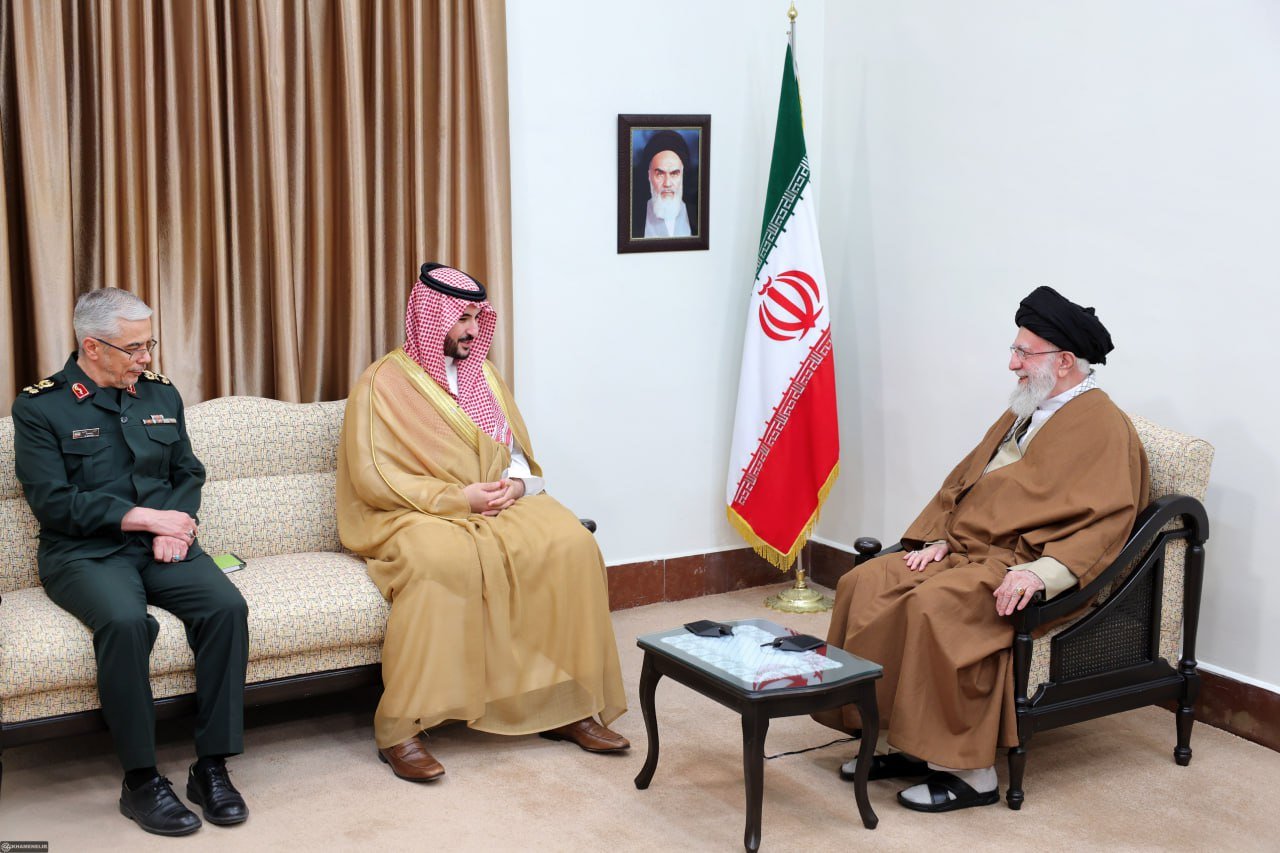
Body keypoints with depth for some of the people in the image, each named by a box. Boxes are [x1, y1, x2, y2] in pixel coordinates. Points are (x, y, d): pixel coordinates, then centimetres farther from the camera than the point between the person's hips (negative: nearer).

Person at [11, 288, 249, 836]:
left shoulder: (161, 395, 17)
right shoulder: (39, 407, 1)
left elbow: (188, 473, 17)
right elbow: (52, 502, -8)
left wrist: (174, 527, -4)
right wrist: (145, 517, -12)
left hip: (161, 546, 4)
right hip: (85, 553, -4)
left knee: (227, 607, -26)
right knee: (125, 620, -36)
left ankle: (211, 766, -17)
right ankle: (140, 780, -22)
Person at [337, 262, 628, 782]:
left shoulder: (483, 375, 17)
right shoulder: (384, 383, -2)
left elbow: (518, 450, 20)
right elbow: (371, 478, -10)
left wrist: (515, 482, -4)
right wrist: (455, 497, -16)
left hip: (497, 505, 6)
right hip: (415, 516, -5)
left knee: (571, 545, -22)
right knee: (446, 562, -40)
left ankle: (563, 705, -13)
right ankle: (398, 730, -31)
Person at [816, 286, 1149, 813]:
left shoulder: (1103, 427, -8)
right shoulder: (1024, 413, 21)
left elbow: (1107, 522, -19)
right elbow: (964, 480, 23)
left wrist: (1043, 571, -30)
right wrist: (938, 538, 7)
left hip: (1020, 567, -9)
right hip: (966, 552, 9)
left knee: (934, 605, -34)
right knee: (863, 585, -9)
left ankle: (970, 773, -21)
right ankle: (908, 743, -4)